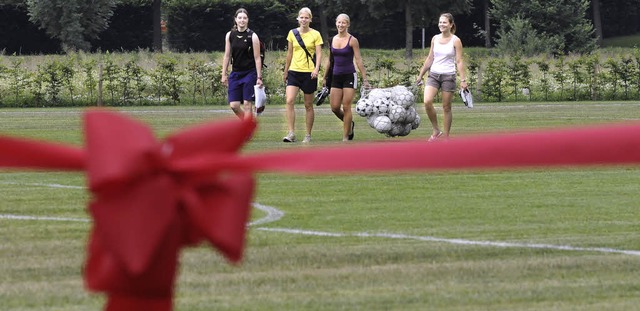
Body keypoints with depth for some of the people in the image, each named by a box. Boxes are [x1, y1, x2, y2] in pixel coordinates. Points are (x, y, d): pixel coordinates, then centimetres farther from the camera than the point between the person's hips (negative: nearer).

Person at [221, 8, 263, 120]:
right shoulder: (230, 35, 4)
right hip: (236, 73, 4)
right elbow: (227, 56, 9)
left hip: (250, 73, -4)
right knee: (234, 105, -2)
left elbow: (257, 58, -7)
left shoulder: (252, 36, -6)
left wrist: (259, 77, -11)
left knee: (247, 104, -6)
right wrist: (224, 75, 6)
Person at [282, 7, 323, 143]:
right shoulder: (292, 33, 7)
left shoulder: (315, 34, 0)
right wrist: (285, 71, 17)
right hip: (294, 71, 2)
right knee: (289, 101, -16)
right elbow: (289, 53, 15)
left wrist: (316, 68, -21)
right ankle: (291, 133, -16)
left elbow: (319, 53, -5)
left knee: (308, 105, 5)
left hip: (309, 72, -2)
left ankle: (308, 135, 15)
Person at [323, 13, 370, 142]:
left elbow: (358, 60, -7)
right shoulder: (332, 40, 8)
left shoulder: (352, 40, -6)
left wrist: (365, 79, -10)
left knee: (346, 107, -7)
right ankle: (349, 124, 27)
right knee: (335, 107, -1)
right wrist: (325, 77, 18)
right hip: (336, 77, 5)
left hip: (349, 76, -5)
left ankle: (345, 137, 0)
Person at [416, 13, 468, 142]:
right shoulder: (435, 39, 8)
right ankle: (436, 130, -1)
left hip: (448, 75, -4)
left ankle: (446, 136, 11)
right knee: (427, 102, -16)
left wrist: (463, 80, -12)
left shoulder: (455, 41, -4)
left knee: (446, 107, 1)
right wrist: (421, 75, 16)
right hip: (434, 74, 4)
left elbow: (459, 61, -6)